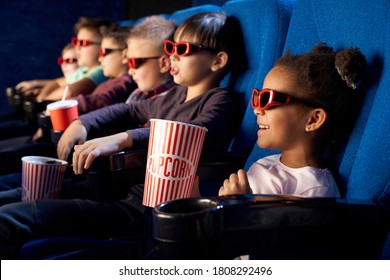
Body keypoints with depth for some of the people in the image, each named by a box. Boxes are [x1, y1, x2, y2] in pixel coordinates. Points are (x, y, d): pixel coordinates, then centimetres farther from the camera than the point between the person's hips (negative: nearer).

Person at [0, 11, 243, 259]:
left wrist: (121, 139, -37)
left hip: (144, 207, -10)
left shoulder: (221, 101, -5)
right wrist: (82, 123, 17)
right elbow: (128, 111, 35)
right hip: (124, 188, 10)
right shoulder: (176, 94, 21)